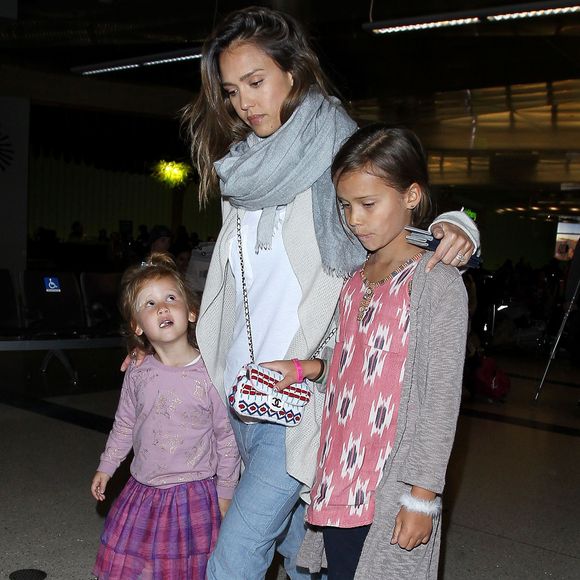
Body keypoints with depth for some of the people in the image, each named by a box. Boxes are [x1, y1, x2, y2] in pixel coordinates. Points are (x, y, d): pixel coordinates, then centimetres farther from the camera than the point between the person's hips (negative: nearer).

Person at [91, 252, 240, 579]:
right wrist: (106, 467, 17)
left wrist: (225, 493, -2)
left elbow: (227, 438, -7)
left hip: (193, 493, -4)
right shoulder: (138, 374, -4)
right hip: (142, 491, 4)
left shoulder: (210, 374, -16)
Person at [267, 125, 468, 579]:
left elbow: (442, 398, -13)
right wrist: (302, 369, 0)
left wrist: (423, 495, -13)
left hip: (392, 489, -6)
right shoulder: (354, 278, 9)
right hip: (340, 480, 7)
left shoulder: (437, 281, -12)